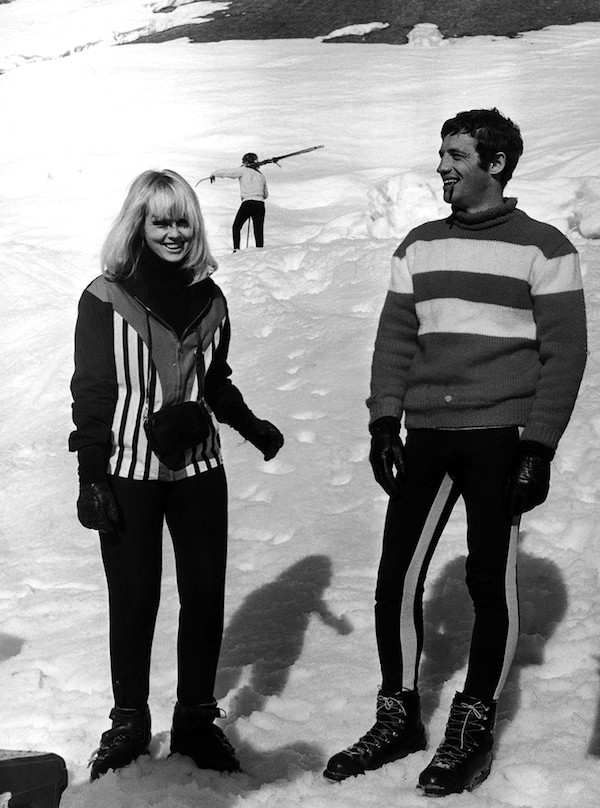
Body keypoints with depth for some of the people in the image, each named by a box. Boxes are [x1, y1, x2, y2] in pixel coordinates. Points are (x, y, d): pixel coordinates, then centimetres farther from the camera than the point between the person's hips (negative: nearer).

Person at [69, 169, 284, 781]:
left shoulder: (208, 299, 5)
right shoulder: (105, 299, -8)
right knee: (133, 601, 5)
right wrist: (91, 480, -10)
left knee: (205, 597, 8)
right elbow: (91, 395, -8)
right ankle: (129, 723, 23)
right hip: (128, 475, -4)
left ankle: (196, 719, 25)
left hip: (199, 470, 4)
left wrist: (250, 426, 5)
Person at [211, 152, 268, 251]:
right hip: (260, 204, 4)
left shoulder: (243, 170, 4)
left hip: (248, 203, -4)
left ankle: (236, 250, 2)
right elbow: (266, 194, 28)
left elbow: (226, 172, 6)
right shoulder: (261, 175, 20)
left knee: (236, 227, 12)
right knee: (259, 232, 3)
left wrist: (214, 174, 23)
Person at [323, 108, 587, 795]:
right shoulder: (420, 246, 11)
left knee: (490, 584, 2)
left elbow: (564, 353, -4)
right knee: (396, 580, 3)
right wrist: (384, 422, 1)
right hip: (426, 436, 4)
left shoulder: (543, 248, -2)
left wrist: (539, 447, -10)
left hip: (502, 439, -4)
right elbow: (395, 338, 11)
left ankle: (472, 730, 16)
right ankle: (398, 719, 19)